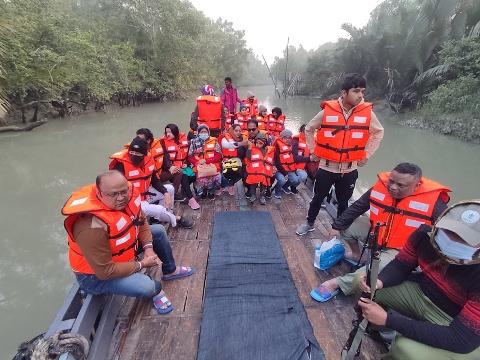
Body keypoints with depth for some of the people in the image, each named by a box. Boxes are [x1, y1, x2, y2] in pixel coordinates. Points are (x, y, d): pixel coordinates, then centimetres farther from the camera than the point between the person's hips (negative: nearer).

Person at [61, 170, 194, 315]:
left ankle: (170, 271, 31)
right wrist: (141, 265, -21)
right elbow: (105, 271, -31)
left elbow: (141, 221, 1)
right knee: (146, 286, -27)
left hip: (120, 247, 8)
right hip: (97, 274, -7)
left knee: (159, 231, 10)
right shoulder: (93, 226, -39)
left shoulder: (127, 195, -19)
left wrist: (148, 247, -11)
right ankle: (155, 289, 13)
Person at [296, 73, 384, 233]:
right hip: (326, 166, -1)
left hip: (350, 169, 1)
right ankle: (309, 223, 37)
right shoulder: (327, 111, -11)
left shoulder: (367, 112, -6)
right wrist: (313, 151, 3)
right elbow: (309, 129, 4)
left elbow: (379, 132, 12)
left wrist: (367, 154, 6)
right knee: (318, 197, 15)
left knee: (343, 201, 17)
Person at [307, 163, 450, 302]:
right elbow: (357, 207, 1)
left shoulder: (434, 202, -23)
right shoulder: (381, 186, -11)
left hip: (400, 251, -6)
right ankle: (356, 255, 18)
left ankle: (337, 283, -10)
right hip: (375, 235, 6)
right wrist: (337, 227, 4)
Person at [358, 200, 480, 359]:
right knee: (360, 278, -9)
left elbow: (461, 339, -32)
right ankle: (378, 329, 16)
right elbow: (400, 266, -6)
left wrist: (388, 319, -35)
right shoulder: (425, 234, -21)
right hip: (421, 291, 5)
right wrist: (378, 282, -30)